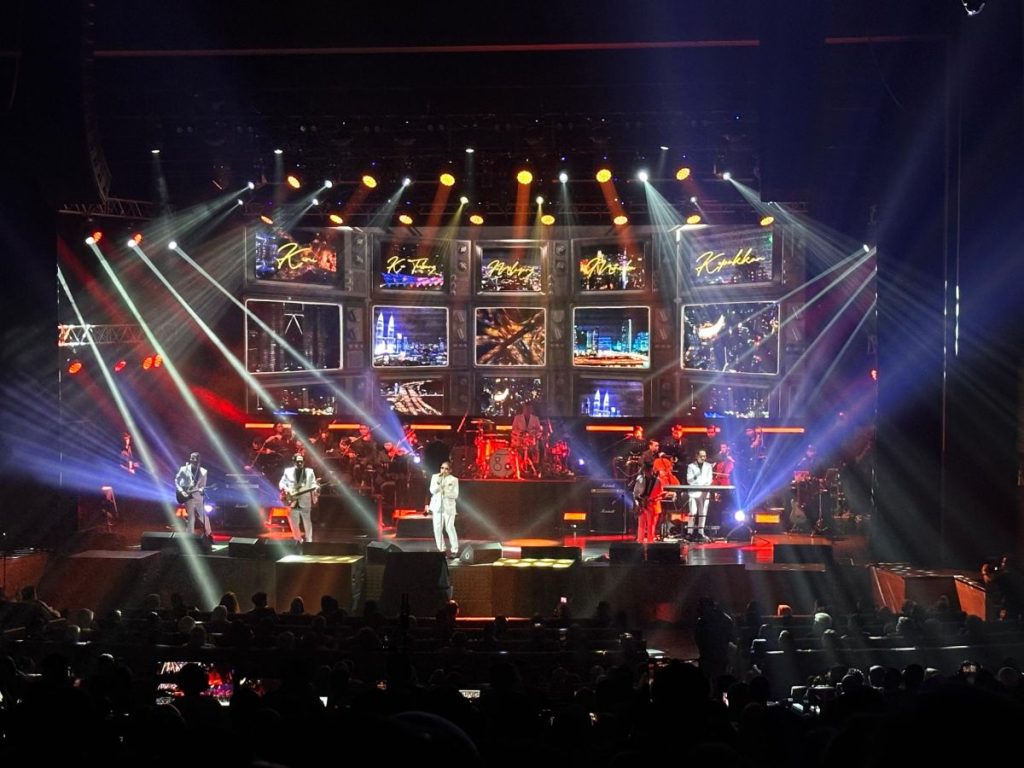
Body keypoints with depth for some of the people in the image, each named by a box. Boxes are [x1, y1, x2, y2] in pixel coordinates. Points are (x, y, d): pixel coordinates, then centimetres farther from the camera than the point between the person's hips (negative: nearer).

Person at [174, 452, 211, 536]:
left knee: (204, 517, 2)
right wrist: (181, 491, -8)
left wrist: (202, 490, -17)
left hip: (198, 497, 2)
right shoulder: (184, 469, 0)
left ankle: (209, 536, 13)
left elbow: (203, 485, 6)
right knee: (191, 518, -1)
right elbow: (176, 480, 5)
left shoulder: (203, 471, 5)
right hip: (188, 497, -2)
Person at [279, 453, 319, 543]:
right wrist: (286, 490, -10)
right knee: (294, 524, 6)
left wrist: (316, 488, -21)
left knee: (308, 525, 0)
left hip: (305, 503, -1)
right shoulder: (288, 472, 6)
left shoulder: (309, 472, 5)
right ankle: (298, 541, 21)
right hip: (293, 502, 1)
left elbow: (313, 484, 1)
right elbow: (282, 483, 9)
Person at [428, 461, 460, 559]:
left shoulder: (454, 479, 1)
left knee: (450, 528, -9)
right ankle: (441, 549, 12)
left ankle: (454, 550, -2)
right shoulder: (435, 477, 7)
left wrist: (446, 492, -20)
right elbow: (432, 490, -5)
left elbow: (455, 495, -5)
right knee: (437, 528, 1)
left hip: (448, 507, -3)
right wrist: (438, 481, -17)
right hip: (437, 506, 3)